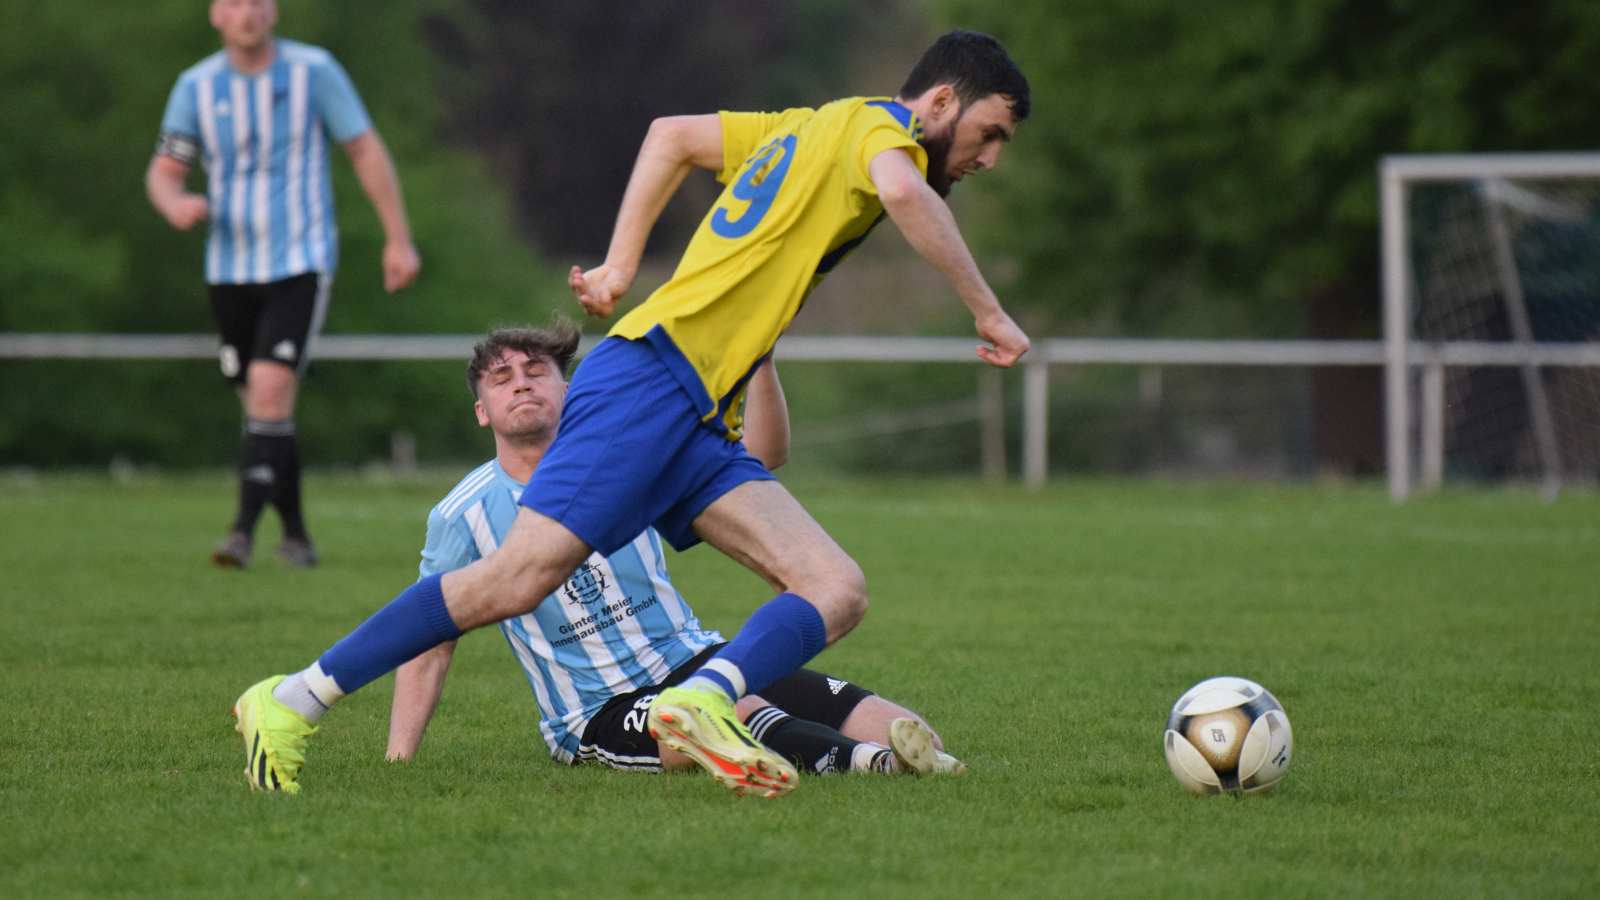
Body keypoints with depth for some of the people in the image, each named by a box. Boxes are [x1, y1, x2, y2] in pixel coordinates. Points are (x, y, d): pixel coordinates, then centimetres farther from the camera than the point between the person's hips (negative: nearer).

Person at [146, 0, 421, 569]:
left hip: (301, 265, -3)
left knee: (271, 393, -19)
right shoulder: (196, 87, 1)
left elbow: (366, 150, 1)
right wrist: (176, 205, -20)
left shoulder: (313, 70, -5)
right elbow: (163, 171, 5)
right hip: (230, 270, 3)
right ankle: (295, 533, 22)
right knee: (261, 407, 9)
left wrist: (399, 239, 0)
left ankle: (243, 531, -23)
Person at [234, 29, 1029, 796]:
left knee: (837, 591, -10)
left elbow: (671, 134, 34)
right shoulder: (875, 124, 0)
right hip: (650, 383, -9)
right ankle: (292, 701, -10)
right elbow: (904, 191, -24)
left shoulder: (806, 128, 25)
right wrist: (987, 311, -15)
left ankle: (701, 699, -32)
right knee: (518, 580, -17)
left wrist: (621, 265, 30)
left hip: (695, 419, 9)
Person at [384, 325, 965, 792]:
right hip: (599, 714, -6)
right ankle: (871, 760, -58)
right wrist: (396, 762, -7)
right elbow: (429, 646, 3)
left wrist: (760, 361, -14)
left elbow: (762, 455, 3)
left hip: (693, 656, 6)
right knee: (736, 714, -39)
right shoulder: (464, 516, -3)